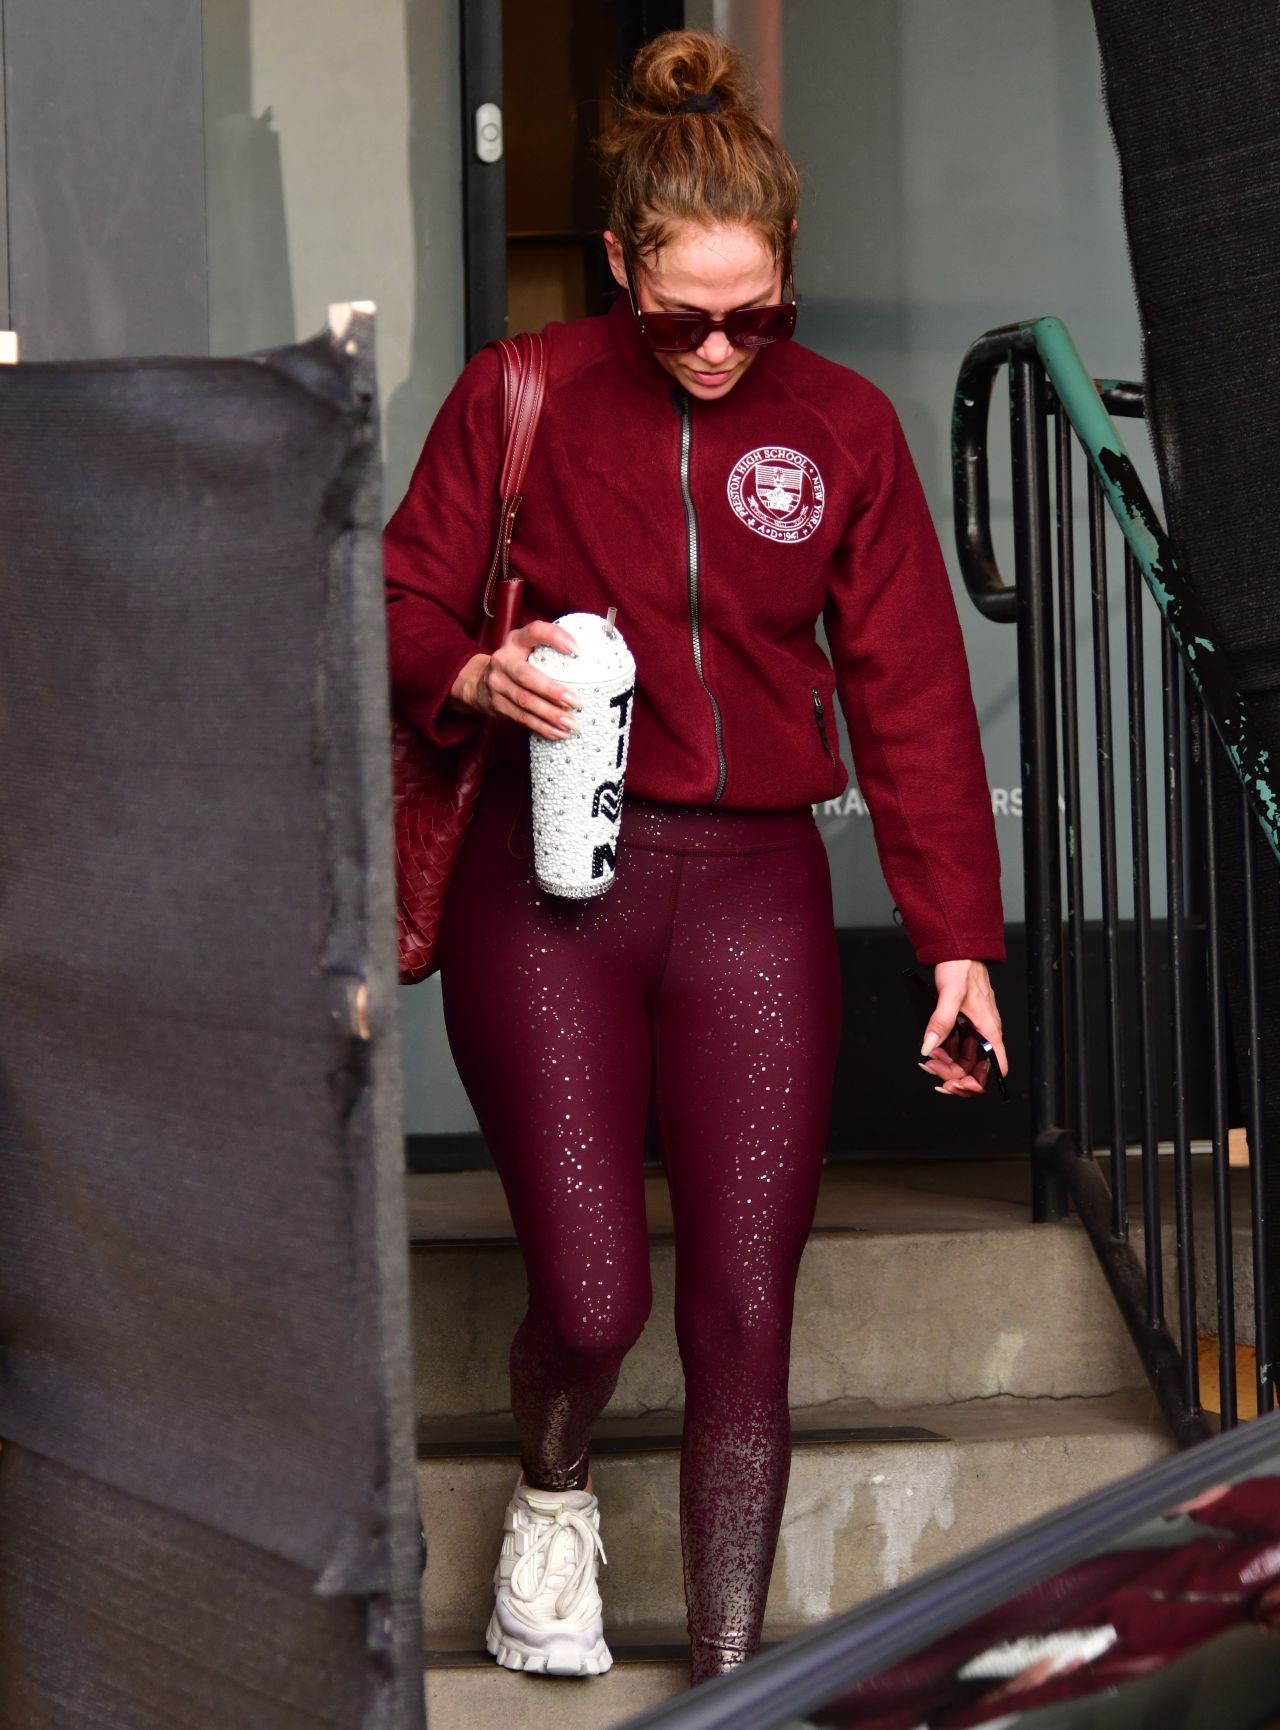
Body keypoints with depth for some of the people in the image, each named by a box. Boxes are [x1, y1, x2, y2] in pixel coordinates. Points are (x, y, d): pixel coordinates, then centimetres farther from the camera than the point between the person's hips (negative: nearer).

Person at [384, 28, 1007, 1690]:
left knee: (745, 1310, -2)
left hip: (755, 890, 2)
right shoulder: (519, 399, 1)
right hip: (551, 885, -2)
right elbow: (401, 611, 6)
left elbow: (912, 696, 8)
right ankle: (552, 1496, 27)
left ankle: (728, 1680, 11)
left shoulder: (842, 429, 6)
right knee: (592, 1295, -9)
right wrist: (478, 675, -17)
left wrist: (958, 939, 4)